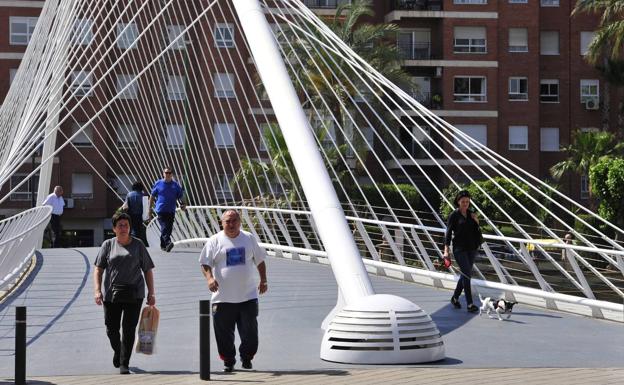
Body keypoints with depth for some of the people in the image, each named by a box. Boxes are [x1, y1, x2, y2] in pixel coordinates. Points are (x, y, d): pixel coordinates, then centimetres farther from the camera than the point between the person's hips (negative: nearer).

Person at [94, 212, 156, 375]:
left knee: (129, 330, -5)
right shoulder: (108, 245, 6)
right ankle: (117, 351, 35)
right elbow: (98, 270, 5)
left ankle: (124, 364, 1)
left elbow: (147, 270, 9)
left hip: (134, 294, -1)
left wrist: (151, 293, 2)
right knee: (111, 329, 5)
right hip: (111, 293, 1)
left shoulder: (138, 245, 6)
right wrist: (97, 291, -7)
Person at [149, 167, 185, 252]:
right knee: (164, 228, -16)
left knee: (169, 229, 6)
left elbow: (180, 197, 8)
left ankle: (163, 245, 21)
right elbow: (152, 196, 11)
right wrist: (150, 209, 9)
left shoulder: (176, 185, 7)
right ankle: (168, 243, -27)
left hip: (171, 211, 2)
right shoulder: (158, 184, 5)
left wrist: (183, 205, -12)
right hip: (160, 210, -2)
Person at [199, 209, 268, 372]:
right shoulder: (215, 241, 0)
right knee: (224, 333, 2)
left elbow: (259, 261, 17)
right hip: (223, 297, -2)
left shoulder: (249, 238, 8)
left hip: (248, 296, 2)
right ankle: (228, 361, 16)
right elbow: (205, 263, -3)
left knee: (250, 331, 2)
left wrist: (263, 281, 14)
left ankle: (246, 358, 21)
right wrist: (209, 278, -21)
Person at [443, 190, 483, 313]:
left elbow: (476, 231, 15)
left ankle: (455, 297, 29)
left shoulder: (471, 214, 11)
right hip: (459, 248, -6)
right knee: (466, 274, -13)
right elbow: (448, 232, -7)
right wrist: (446, 250, -16)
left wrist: (477, 222, -4)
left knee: (465, 274, 12)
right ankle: (469, 304, -14)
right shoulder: (454, 215, -4)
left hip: (472, 248, 6)